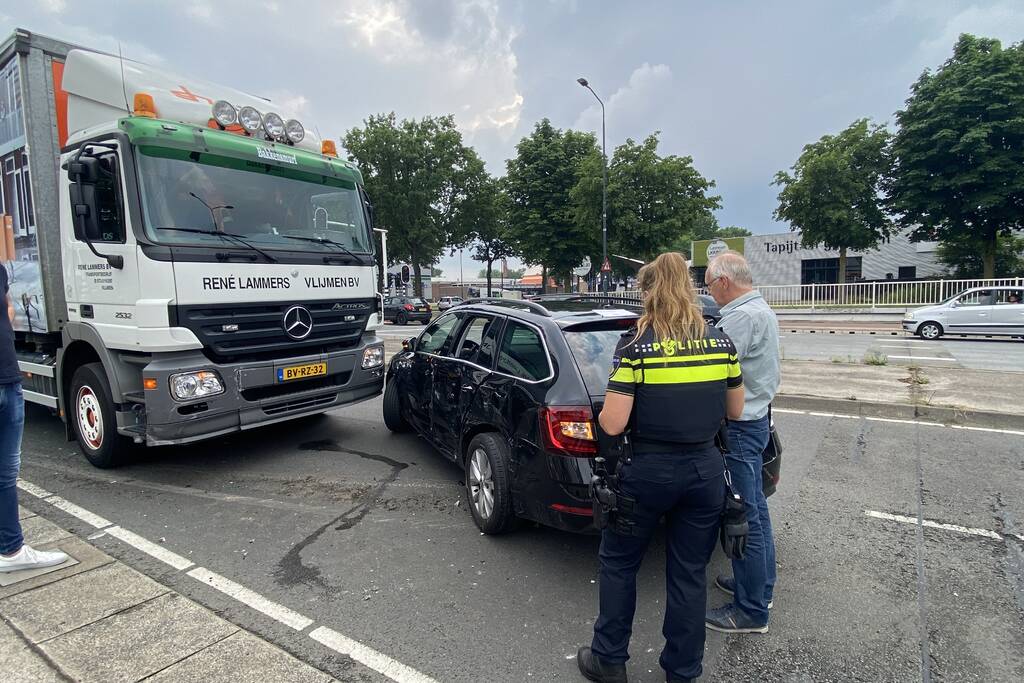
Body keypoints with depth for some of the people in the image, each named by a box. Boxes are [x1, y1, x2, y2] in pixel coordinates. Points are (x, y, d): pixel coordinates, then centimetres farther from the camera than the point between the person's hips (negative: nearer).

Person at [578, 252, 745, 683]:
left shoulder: (635, 346, -15)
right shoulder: (720, 342, -1)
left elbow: (612, 424, -17)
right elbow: (734, 411, 9)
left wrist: (603, 412, 4)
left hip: (649, 472, -4)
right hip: (705, 470, 4)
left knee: (618, 563, 17)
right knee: (689, 573, 17)